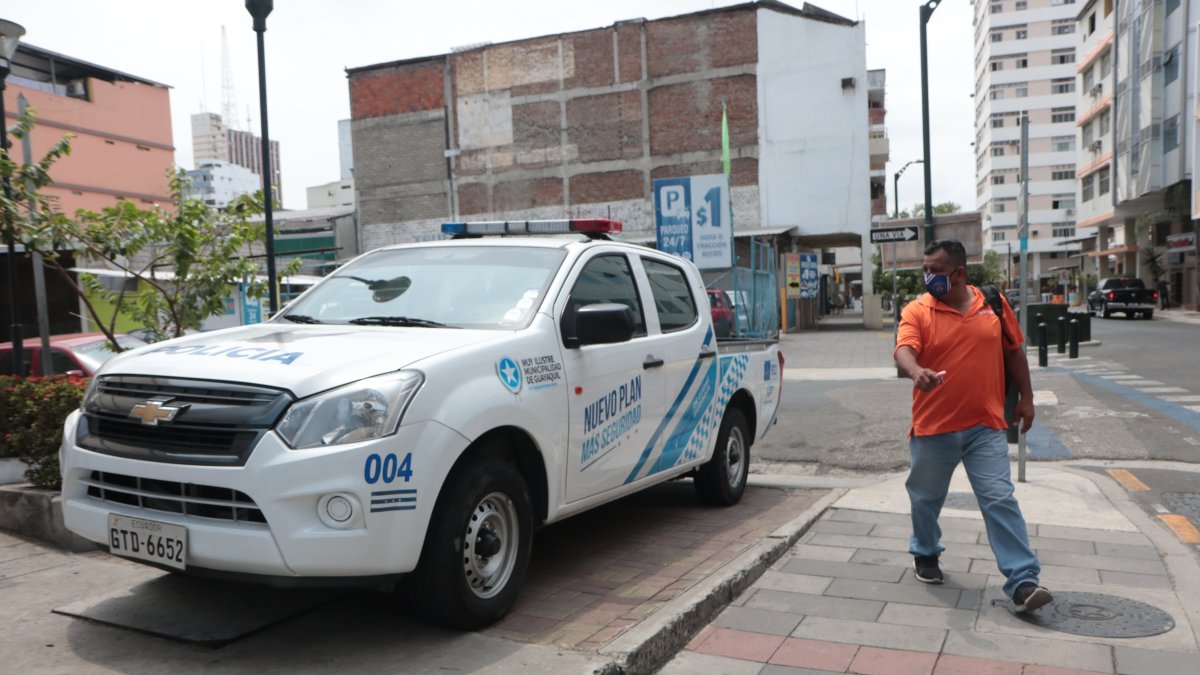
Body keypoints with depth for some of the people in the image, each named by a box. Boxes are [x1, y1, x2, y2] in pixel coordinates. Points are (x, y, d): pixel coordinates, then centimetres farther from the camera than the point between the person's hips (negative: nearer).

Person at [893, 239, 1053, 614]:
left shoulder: (993, 303, 2)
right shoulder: (917, 310, -6)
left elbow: (1014, 351, 13)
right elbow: (904, 349, -23)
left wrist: (1026, 398, 13)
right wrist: (916, 371, -45)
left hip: (985, 426, 1)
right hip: (933, 427, 0)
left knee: (1000, 500, -4)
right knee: (926, 498, 15)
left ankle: (1022, 581, 0)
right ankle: (925, 554, 39)